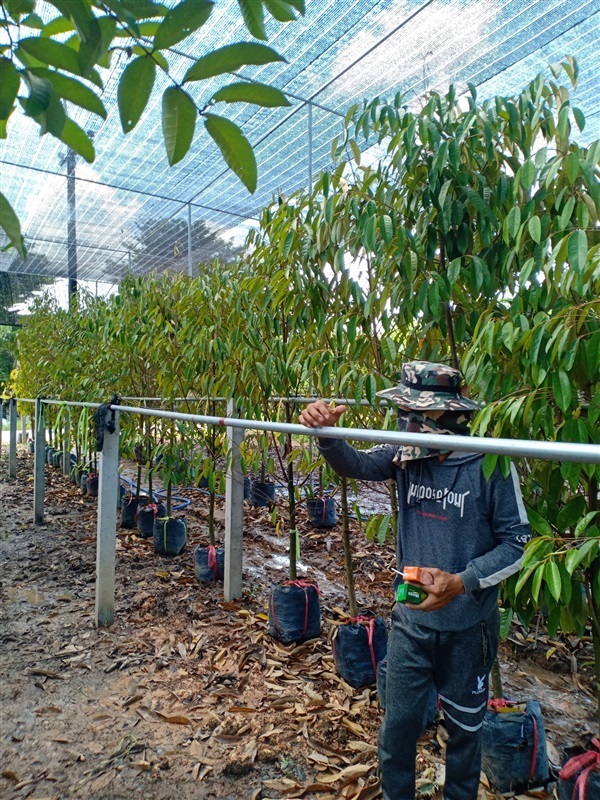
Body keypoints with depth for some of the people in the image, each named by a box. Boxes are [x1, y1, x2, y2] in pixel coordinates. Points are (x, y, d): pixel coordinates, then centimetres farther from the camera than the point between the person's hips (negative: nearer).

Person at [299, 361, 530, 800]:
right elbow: (354, 464, -21)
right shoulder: (406, 455, -9)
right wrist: (326, 432, -42)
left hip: (468, 624, -2)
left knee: (464, 726, 22)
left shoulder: (491, 464, -19)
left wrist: (462, 582, -25)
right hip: (412, 618, 2)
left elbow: (516, 541, -14)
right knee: (399, 723, 16)